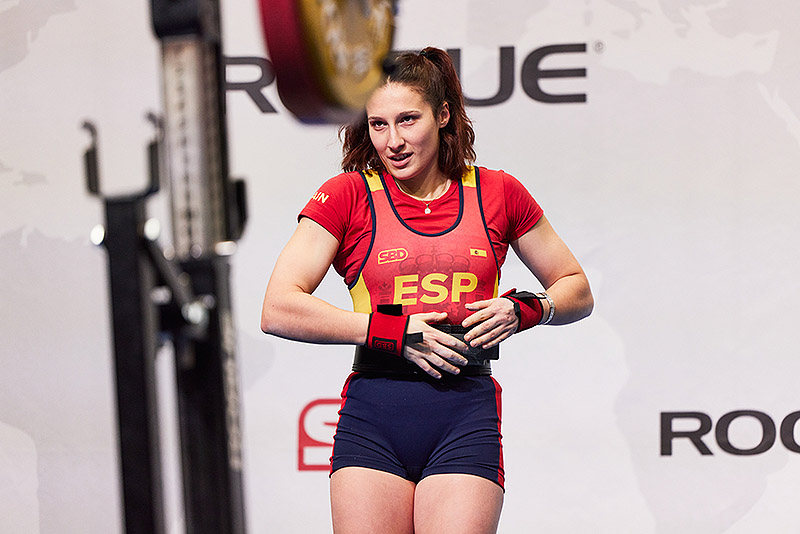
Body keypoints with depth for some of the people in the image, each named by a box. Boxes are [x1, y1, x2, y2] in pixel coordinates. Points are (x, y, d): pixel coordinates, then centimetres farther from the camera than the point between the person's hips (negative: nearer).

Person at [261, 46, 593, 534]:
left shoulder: (497, 193, 8)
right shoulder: (347, 195, 3)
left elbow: (577, 291, 19)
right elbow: (278, 310, -7)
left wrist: (523, 310, -2)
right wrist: (393, 331, -12)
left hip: (467, 420, 1)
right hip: (371, 421, 0)